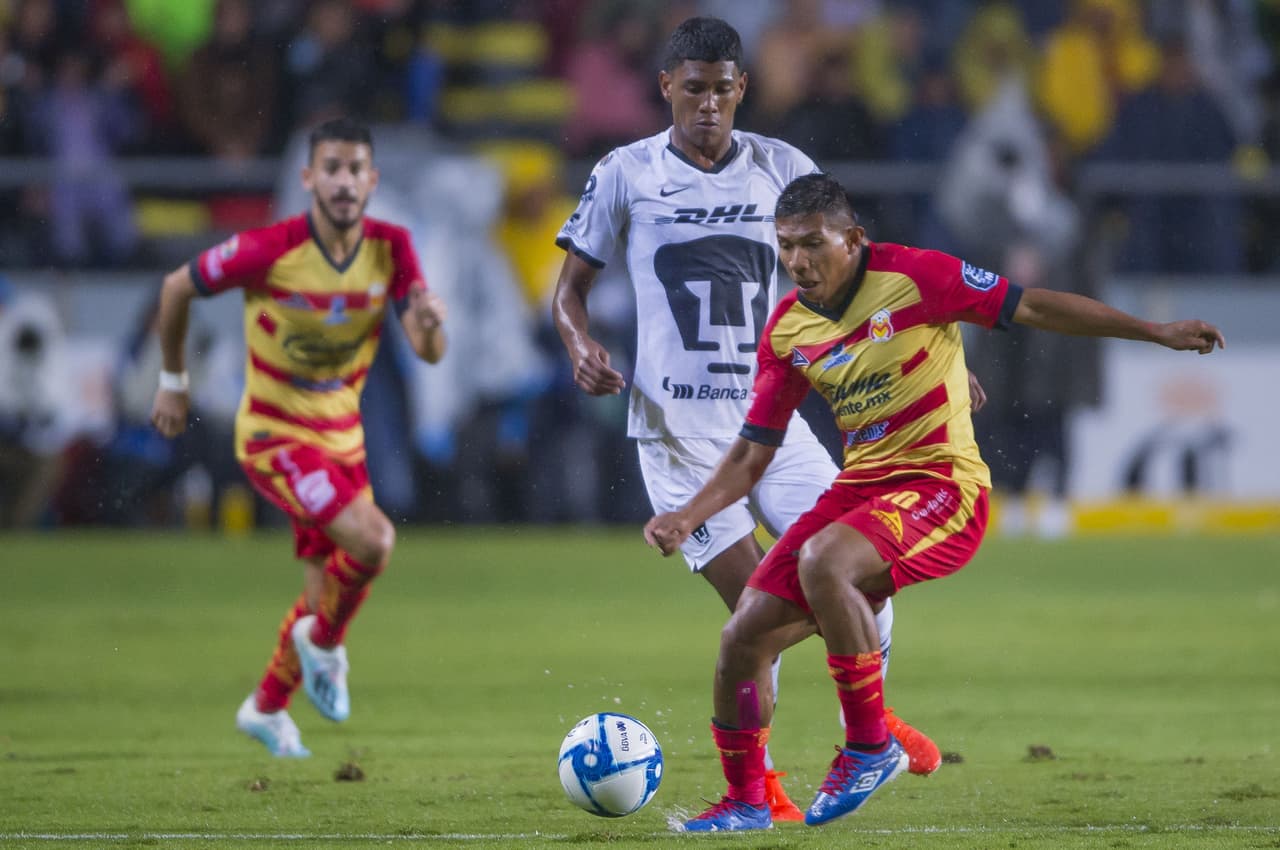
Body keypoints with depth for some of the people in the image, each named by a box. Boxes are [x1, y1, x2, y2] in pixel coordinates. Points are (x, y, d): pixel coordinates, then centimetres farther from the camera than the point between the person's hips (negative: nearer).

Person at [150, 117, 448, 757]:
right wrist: (173, 381, 4)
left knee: (327, 589, 13)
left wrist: (429, 321, -35)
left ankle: (266, 709, 37)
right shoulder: (269, 250, -22)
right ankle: (324, 643, 5)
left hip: (341, 434, 6)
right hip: (272, 435, -6)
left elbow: (429, 354, -11)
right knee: (372, 540, -25)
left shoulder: (391, 249, -9)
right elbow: (177, 288, -6)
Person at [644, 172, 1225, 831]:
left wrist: (1156, 332, -7)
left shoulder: (912, 277, -12)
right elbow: (753, 454, 11)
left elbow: (1034, 307, -6)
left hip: (941, 490, -6)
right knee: (745, 635, -4)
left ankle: (870, 745, -19)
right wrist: (687, 517, -4)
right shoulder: (786, 332, 5)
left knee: (822, 561, -34)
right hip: (858, 488, 6)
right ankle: (745, 800, 18)